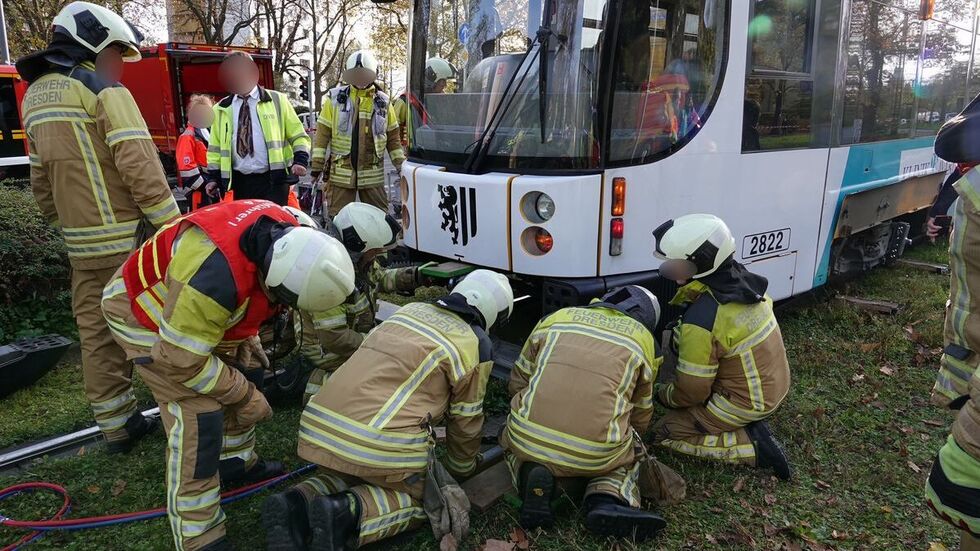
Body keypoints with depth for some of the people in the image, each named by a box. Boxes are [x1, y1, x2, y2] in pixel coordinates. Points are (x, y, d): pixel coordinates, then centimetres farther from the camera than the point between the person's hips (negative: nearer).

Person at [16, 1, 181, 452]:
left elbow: (41, 182, 19)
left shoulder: (34, 97, 17)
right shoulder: (105, 91, -10)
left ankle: (116, 425, 20)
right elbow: (138, 164, -20)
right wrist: (171, 224, -19)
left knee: (95, 333, 11)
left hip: (81, 245, 8)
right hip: (129, 238, -7)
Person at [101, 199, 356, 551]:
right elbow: (183, 359, -31)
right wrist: (245, 396, -20)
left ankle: (236, 462, 37)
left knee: (247, 373, 15)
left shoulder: (286, 234, -19)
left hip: (194, 303, 8)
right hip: (146, 311, -8)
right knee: (197, 416, -15)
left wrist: (246, 345, 1)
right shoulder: (215, 274, -44)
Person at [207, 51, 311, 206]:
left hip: (273, 180, -3)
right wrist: (215, 177, 7)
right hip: (239, 182, 3)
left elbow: (298, 134, 5)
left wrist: (300, 160, -11)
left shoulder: (277, 100, 6)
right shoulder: (221, 109, 14)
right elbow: (215, 147, 17)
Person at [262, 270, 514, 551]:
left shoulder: (411, 310, 19)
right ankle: (347, 514, -8)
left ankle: (297, 505, 2)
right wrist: (461, 469, 31)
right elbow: (466, 421, 12)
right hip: (381, 438, -6)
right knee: (419, 499, 18)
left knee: (351, 478, 32)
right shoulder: (475, 345, 3)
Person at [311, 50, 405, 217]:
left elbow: (392, 137, 12)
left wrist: (401, 166, 7)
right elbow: (322, 133, 0)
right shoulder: (335, 98, 2)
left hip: (373, 175, 2)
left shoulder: (383, 102, 8)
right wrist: (317, 166, -4)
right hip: (340, 174, -1)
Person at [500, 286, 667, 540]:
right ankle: (609, 499, 0)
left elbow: (517, 382, 23)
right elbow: (640, 416, 26)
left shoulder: (556, 317, 16)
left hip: (529, 441, 1)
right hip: (595, 455, -1)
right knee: (629, 453, 32)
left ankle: (530, 474, 1)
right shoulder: (644, 340, 15)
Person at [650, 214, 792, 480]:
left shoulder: (700, 321, -31)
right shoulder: (745, 281, -8)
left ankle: (752, 445, -6)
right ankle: (751, 426, 15)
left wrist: (662, 395, 1)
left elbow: (692, 391, -20)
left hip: (745, 402, -8)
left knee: (666, 433, 3)